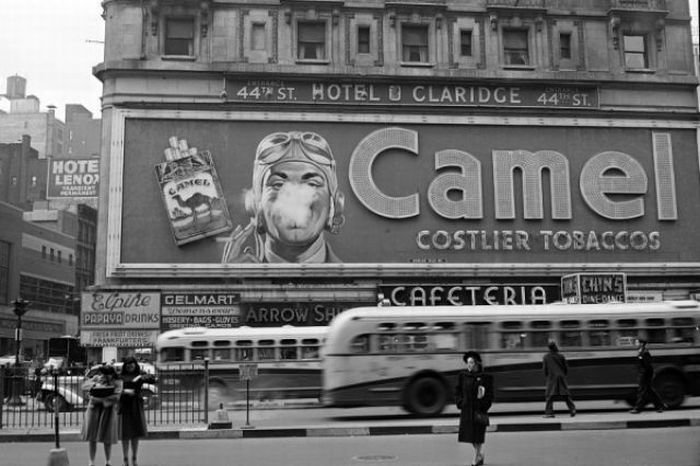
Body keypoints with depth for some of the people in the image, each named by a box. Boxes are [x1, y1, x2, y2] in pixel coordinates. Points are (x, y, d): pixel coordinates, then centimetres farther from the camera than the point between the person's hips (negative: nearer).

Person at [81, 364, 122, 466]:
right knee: (92, 437, 2)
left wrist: (102, 399, -23)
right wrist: (96, 383, -18)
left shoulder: (116, 383, -4)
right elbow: (84, 386, -5)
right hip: (94, 409, 2)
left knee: (107, 438, 3)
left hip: (108, 410, -2)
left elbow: (117, 397, -16)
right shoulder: (96, 378, 5)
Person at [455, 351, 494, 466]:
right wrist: (460, 403, -3)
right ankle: (480, 455, 29)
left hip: (479, 409, -4)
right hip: (466, 410, 4)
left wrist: (483, 408, -12)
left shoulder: (485, 377, -5)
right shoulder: (463, 376, 4)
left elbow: (489, 396, -3)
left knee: (478, 435, -2)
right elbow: (457, 391, 10)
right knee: (469, 434, 9)